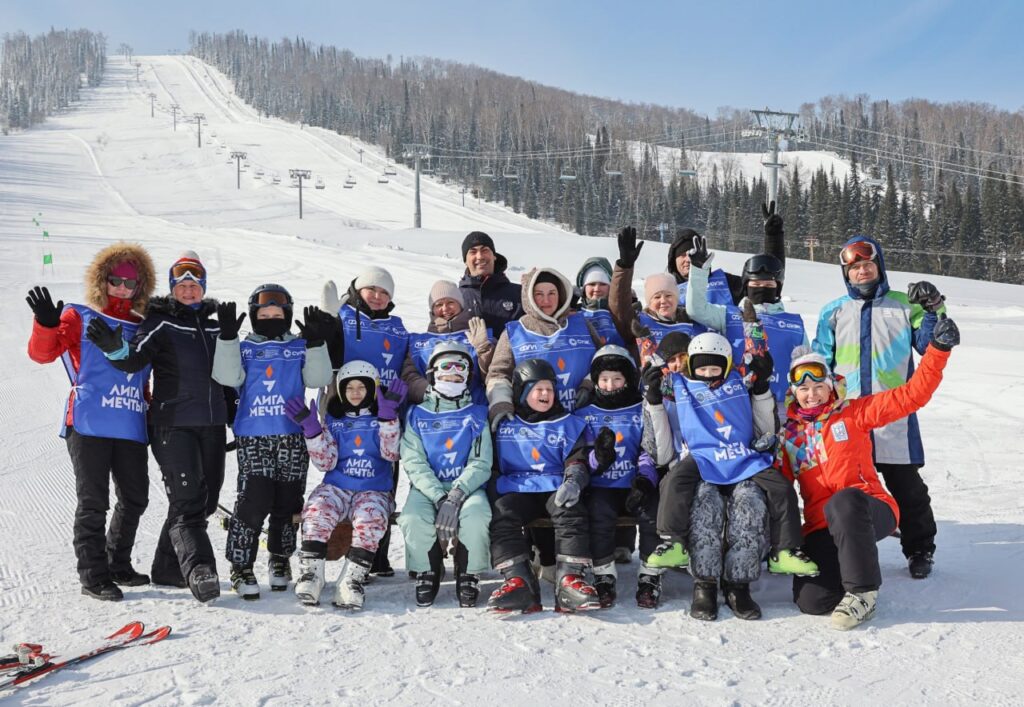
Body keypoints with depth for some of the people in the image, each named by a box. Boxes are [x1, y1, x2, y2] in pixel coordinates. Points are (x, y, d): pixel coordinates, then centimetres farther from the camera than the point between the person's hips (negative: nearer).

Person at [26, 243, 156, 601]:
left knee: (135, 498, 11)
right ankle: (93, 575, 5)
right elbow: (42, 352, -8)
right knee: (93, 501, -3)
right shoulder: (80, 317, 5)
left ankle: (117, 565, 27)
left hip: (131, 427, 5)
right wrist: (46, 324, -25)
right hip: (89, 424, -5)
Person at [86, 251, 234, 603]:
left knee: (205, 501, 9)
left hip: (212, 426, 6)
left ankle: (168, 567, 20)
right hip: (173, 425, -6)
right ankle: (199, 570, -20)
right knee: (186, 500, -14)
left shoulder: (215, 327, 16)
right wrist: (114, 347, -35)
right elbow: (135, 360, -15)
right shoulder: (160, 323, 0)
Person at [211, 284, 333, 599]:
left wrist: (316, 343, -14)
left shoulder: (300, 349, 10)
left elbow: (318, 378, -4)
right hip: (253, 438, -1)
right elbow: (228, 376, -8)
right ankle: (241, 567, 3)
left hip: (292, 438, 2)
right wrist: (227, 336, -16)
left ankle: (280, 560, 28)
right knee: (252, 502, -10)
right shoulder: (244, 349, 9)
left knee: (287, 504, 9)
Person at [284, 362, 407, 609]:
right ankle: (310, 573, -28)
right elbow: (325, 463, 3)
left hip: (374, 490, -1)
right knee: (317, 512, -30)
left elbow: (391, 453, -8)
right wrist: (311, 428, -8)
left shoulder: (384, 417, 11)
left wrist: (387, 415, -19)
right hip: (337, 486, 2)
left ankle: (352, 580, -32)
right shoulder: (333, 419, 15)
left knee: (371, 519, -34)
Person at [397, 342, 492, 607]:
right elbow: (414, 464, -3)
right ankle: (427, 574, -2)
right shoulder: (418, 416, 10)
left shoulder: (476, 416, 9)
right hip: (426, 487, 1)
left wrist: (456, 497, -21)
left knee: (476, 517, -34)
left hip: (467, 486, 0)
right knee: (413, 519, -31)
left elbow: (481, 464, -2)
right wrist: (440, 498, -20)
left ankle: (469, 576, -7)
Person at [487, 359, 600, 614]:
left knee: (572, 512, -33)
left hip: (555, 489, 0)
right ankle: (518, 581, -40)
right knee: (501, 514, -31)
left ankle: (569, 579, -40)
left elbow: (577, 459, 8)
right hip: (516, 489, 0)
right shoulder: (504, 424, 19)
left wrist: (573, 482, -14)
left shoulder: (568, 424, 18)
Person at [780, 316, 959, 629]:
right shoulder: (788, 433, 14)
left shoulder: (853, 412, 7)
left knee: (844, 501, -41)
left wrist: (938, 349, -8)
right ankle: (852, 571, 14)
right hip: (821, 527, 3)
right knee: (812, 601, -22)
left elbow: (912, 395, 1)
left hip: (872, 510, -2)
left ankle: (862, 592, -24)